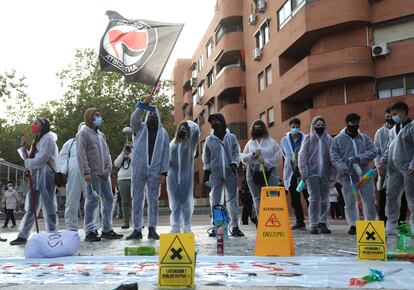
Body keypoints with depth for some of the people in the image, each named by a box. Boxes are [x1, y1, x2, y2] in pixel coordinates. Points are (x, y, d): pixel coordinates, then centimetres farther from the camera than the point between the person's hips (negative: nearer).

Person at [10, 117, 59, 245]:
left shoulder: (48, 138, -3)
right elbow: (29, 158, 19)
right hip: (35, 175, 8)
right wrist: (23, 148, 6)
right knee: (31, 207, 5)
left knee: (48, 206, -6)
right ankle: (23, 235, 6)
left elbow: (43, 158, -14)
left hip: (45, 175, -8)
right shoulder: (37, 140, 24)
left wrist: (28, 162, -2)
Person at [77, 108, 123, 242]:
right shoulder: (83, 133, -2)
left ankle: (107, 229, 17)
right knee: (92, 201, -8)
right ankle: (90, 231, -2)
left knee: (108, 200, 8)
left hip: (104, 174, 8)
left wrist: (108, 169, 5)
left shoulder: (101, 134, 22)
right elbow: (81, 154, -11)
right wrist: (86, 172, -18)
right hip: (92, 174, -8)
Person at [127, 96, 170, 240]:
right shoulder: (140, 128, 10)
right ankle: (137, 229, 6)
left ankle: (152, 229, 8)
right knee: (137, 199, 1)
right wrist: (144, 104, -23)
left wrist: (164, 172, -3)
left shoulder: (163, 133, 11)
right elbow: (134, 118, -13)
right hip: (138, 169, 0)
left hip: (155, 171, 0)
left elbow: (166, 154, 5)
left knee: (153, 200, 3)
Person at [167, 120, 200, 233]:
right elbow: (168, 156, 17)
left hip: (186, 174, -3)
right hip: (173, 174, 3)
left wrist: (188, 122, 7)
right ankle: (175, 226, 8)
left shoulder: (191, 141, 6)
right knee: (175, 202, 4)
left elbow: (196, 130, -9)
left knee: (186, 201, 0)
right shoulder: (173, 143, 17)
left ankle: (186, 227, 4)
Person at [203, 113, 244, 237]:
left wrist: (234, 163, -11)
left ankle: (234, 226, 9)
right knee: (215, 200, 1)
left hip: (230, 172, 0)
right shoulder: (209, 139, 8)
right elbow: (206, 156, 10)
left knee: (233, 199, 3)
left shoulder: (231, 137, 7)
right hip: (215, 173, 0)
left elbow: (236, 152, 5)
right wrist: (207, 171, 5)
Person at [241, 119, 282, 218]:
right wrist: (253, 155, -8)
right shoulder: (250, 143, 14)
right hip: (253, 173, 2)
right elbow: (243, 158, 8)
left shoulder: (272, 142, 6)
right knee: (257, 199, 3)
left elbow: (278, 157, -1)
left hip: (269, 173, -2)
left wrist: (266, 162, -13)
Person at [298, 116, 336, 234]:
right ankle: (313, 224, -1)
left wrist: (333, 174, 1)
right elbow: (302, 155, 1)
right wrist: (303, 171, -8)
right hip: (312, 172, -2)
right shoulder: (308, 138, 7)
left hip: (325, 173, 2)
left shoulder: (329, 139, 11)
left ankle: (323, 223, 15)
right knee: (314, 199, -7)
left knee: (325, 200, 4)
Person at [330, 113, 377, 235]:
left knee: (370, 199, 5)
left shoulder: (364, 138, 10)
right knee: (350, 201, 2)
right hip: (347, 175, -2)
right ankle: (353, 225, 11)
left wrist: (359, 158, -16)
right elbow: (334, 157, -2)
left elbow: (373, 152, 1)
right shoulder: (338, 139, 4)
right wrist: (344, 168, -18)